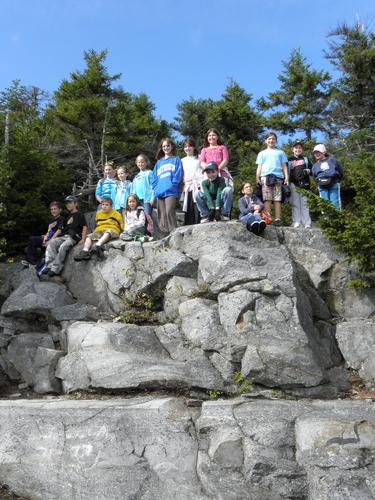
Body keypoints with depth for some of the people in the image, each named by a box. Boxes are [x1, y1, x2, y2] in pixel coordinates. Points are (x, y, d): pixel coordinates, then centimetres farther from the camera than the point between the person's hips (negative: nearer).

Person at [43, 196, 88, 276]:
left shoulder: (79, 214, 7)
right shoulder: (69, 216, 29)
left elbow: (84, 227, -2)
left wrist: (83, 239, -15)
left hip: (74, 237, -7)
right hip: (64, 236, 7)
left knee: (62, 247, -33)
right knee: (51, 244, -18)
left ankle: (56, 269, -34)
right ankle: (50, 265, -28)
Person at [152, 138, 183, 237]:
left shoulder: (176, 160, 11)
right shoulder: (159, 162, 24)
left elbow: (178, 174, 0)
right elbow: (154, 177, 19)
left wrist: (172, 184, -13)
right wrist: (156, 188, 3)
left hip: (171, 191, -5)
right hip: (160, 192, 5)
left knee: (169, 212, -22)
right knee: (161, 216, 1)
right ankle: (165, 236, 4)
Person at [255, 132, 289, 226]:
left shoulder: (280, 152, 25)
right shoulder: (262, 153, 25)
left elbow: (284, 165, 18)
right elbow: (259, 166, 16)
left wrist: (286, 177, 3)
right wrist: (257, 177, 0)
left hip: (278, 176, 0)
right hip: (265, 176, 0)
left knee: (277, 199, -8)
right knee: (267, 198, -9)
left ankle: (277, 219, -13)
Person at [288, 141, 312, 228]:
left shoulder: (305, 159, 20)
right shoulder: (289, 160, 18)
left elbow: (312, 169, 17)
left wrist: (308, 171, -5)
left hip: (304, 184, 0)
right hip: (294, 184, 0)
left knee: (304, 204, -4)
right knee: (295, 204, -5)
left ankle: (307, 223, -7)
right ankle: (296, 223, -8)